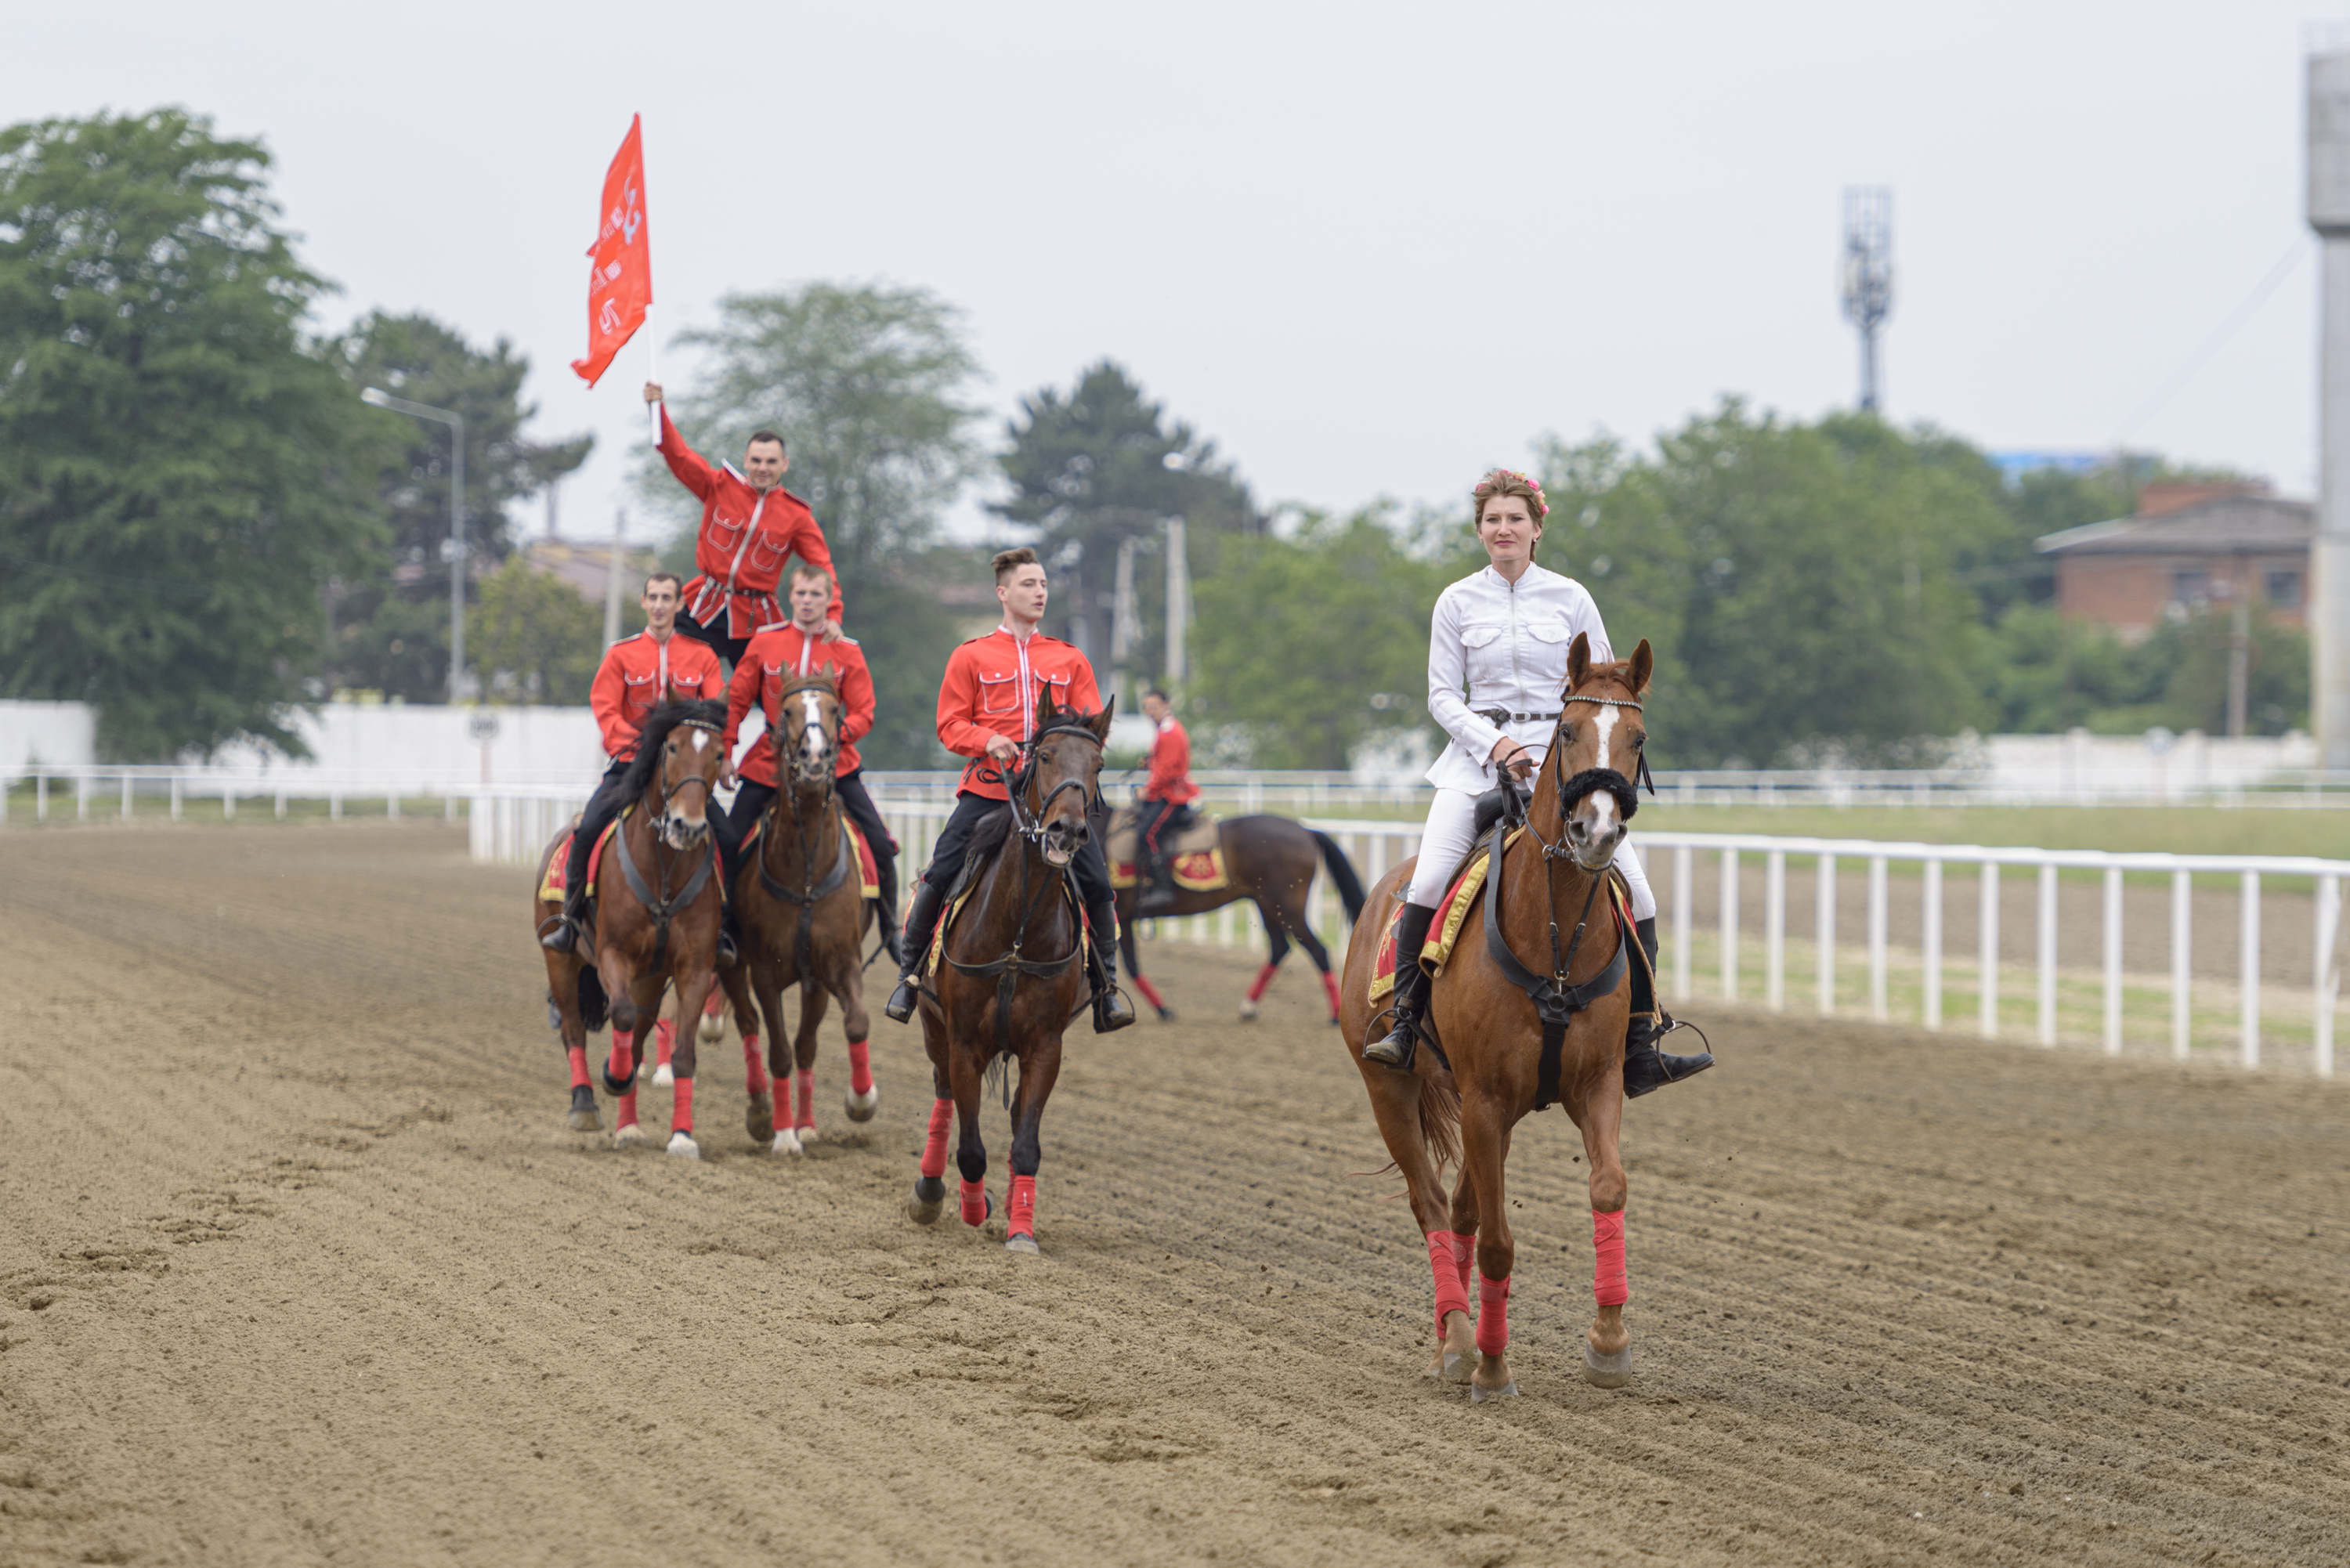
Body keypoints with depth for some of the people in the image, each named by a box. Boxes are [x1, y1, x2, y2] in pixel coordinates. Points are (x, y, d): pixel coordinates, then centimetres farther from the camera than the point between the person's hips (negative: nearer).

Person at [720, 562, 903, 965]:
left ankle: (891, 931, 8)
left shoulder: (847, 652, -1)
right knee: (729, 842, -5)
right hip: (771, 761, 0)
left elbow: (863, 715, -2)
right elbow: (736, 701, 5)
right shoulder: (765, 643, 0)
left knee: (880, 845, -8)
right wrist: (724, 753, 0)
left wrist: (837, 732, -22)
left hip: (832, 761, 0)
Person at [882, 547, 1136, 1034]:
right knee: (938, 876, -12)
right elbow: (950, 725, 5)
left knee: (1097, 884, -10)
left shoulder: (1069, 660, 15)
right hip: (988, 787, -1)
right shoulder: (971, 657, 8)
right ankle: (910, 971, 7)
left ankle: (1106, 985, 5)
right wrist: (987, 741, -14)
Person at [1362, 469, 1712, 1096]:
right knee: (1428, 881, -23)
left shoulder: (1570, 598, 6)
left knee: (1635, 890, -8)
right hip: (1479, 756, -1)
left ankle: (1639, 1051, 0)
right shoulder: (1457, 602, 5)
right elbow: (1442, 695, 3)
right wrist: (1494, 743, -13)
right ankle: (1403, 1022, -12)